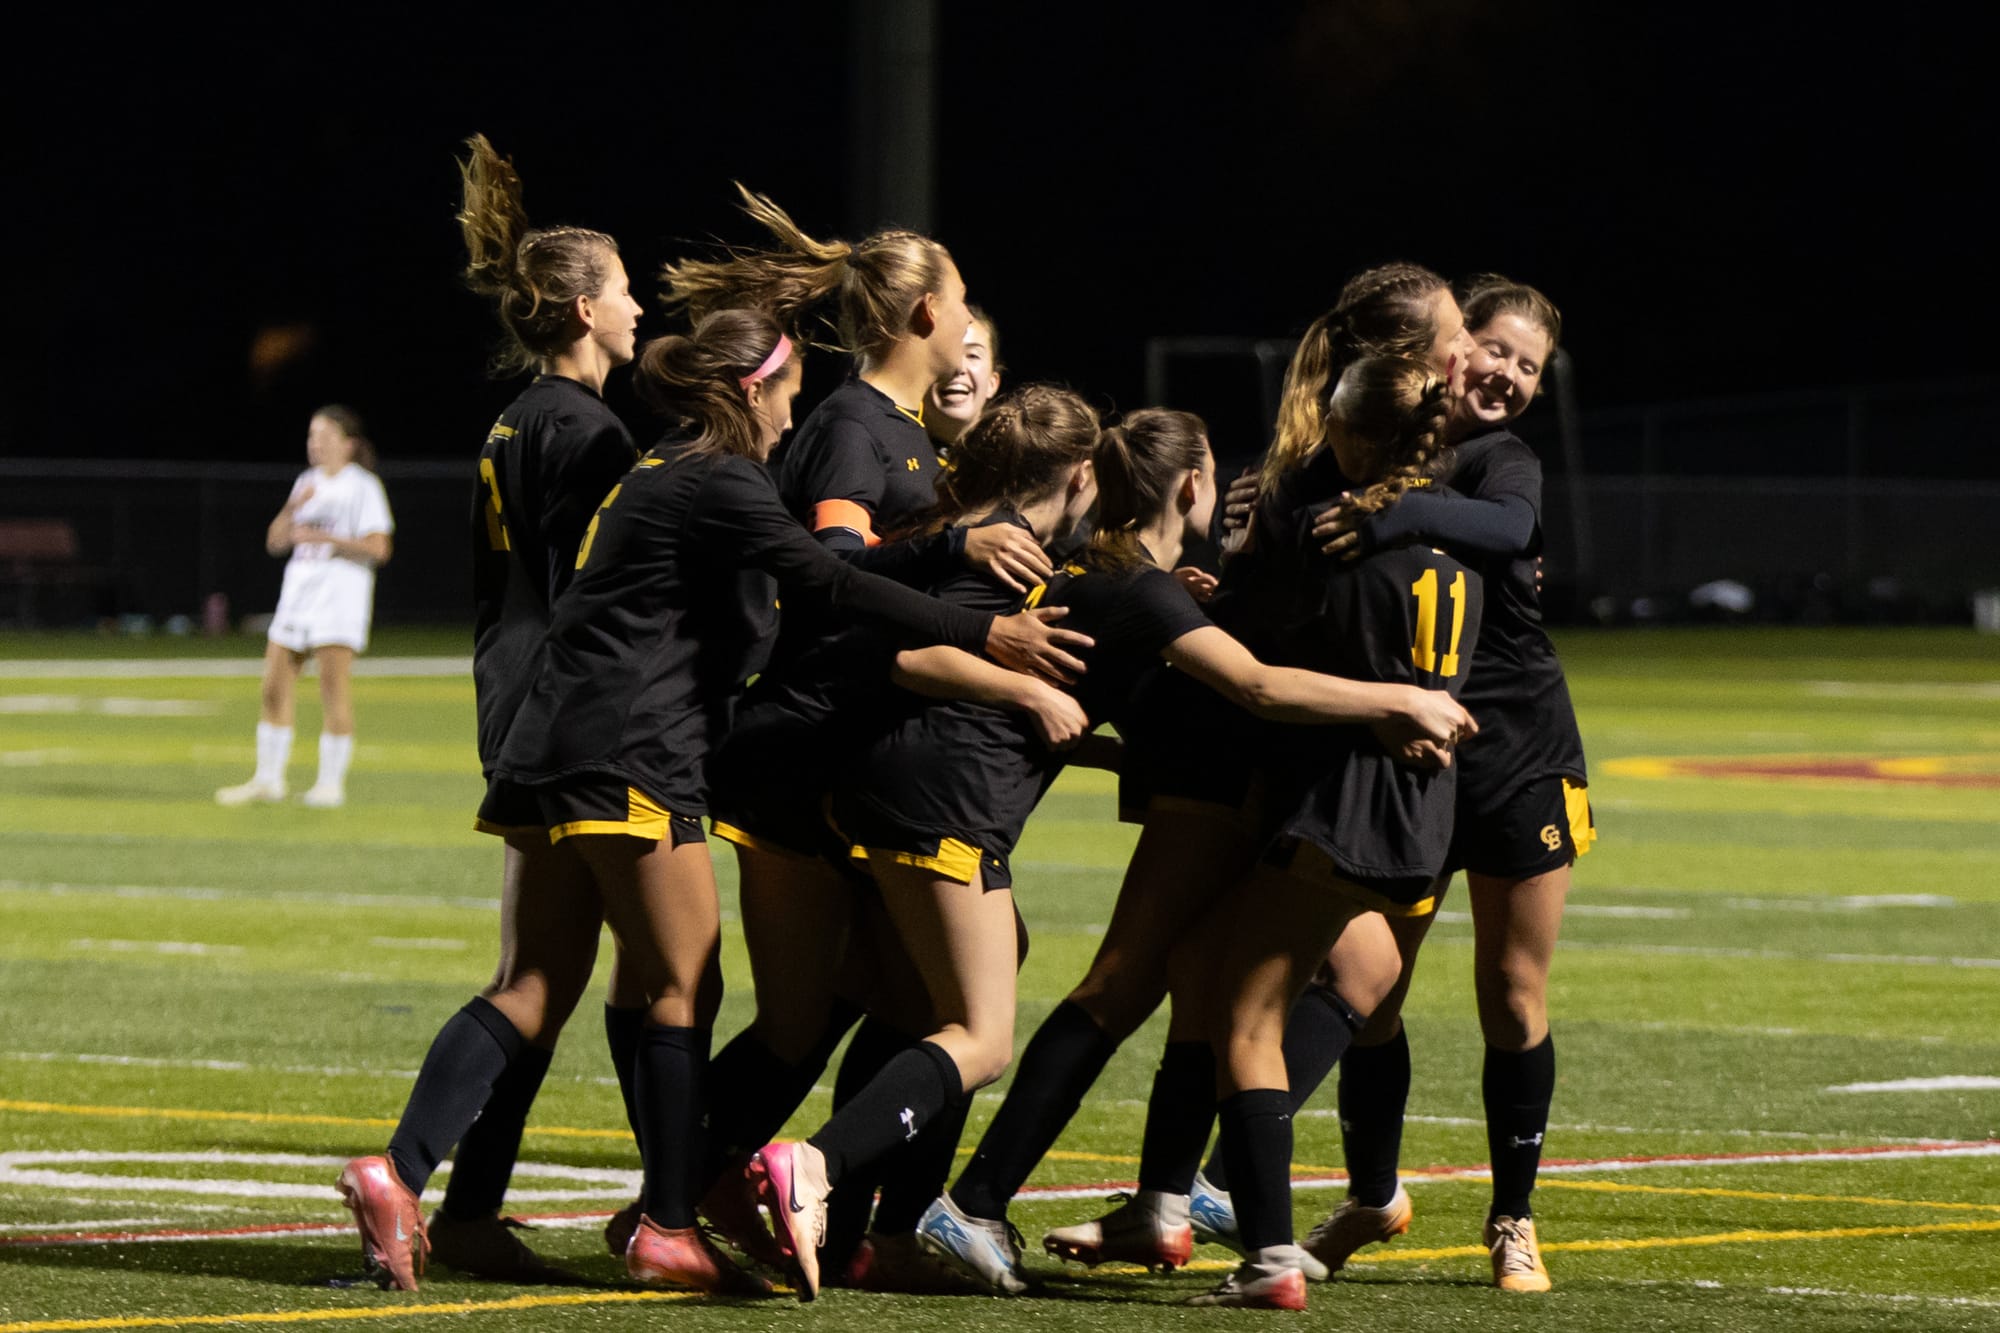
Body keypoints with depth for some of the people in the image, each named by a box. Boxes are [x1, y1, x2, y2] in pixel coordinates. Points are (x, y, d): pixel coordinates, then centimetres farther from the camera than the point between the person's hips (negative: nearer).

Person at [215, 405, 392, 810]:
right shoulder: (307, 484, 17)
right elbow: (275, 542, 13)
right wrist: (293, 508, -5)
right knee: (274, 688, 3)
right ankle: (268, 779, 10)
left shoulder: (362, 487, -3)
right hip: (298, 591, 7)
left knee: (334, 689, -8)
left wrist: (325, 538, -18)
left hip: (340, 596, -7)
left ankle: (331, 782, -3)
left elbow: (377, 549, -11)